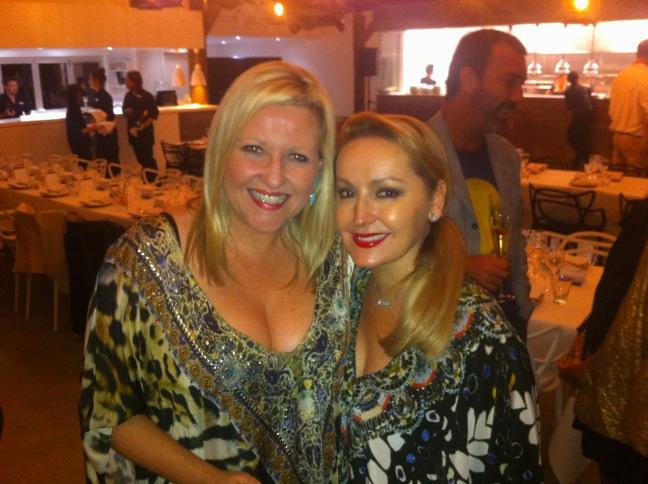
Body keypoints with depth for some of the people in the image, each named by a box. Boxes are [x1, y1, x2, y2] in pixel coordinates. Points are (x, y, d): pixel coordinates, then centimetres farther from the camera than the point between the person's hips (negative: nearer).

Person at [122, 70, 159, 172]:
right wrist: (127, 111, -4)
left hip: (145, 131, -5)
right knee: (140, 157, 8)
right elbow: (124, 109, 20)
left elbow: (155, 113, -8)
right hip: (133, 131, 5)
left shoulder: (146, 96, -9)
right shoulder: (128, 95, 6)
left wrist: (144, 125, -15)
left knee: (148, 157, -7)